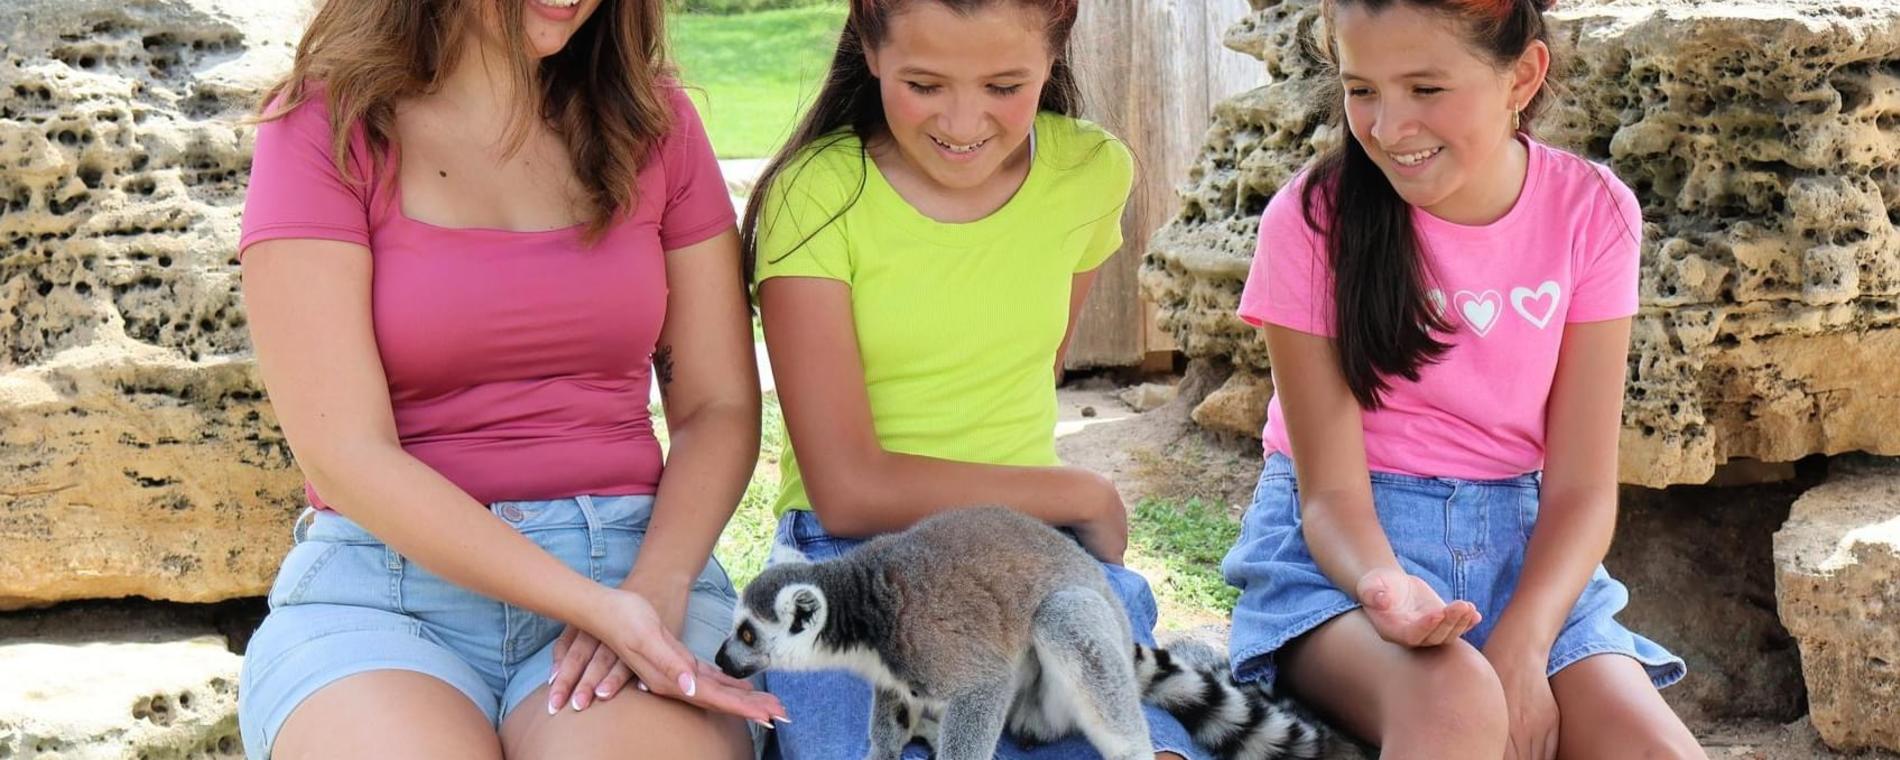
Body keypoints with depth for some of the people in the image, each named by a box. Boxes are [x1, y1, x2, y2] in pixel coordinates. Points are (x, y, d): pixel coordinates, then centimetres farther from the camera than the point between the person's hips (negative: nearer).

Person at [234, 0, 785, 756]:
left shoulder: (649, 120, 12)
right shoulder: (322, 128, 2)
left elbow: (720, 407, 10)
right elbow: (346, 455, -7)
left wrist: (655, 589, -12)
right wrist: (601, 607, -18)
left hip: (627, 557, 2)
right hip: (382, 591, -1)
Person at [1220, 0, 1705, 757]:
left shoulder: (1590, 212, -5)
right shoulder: (1314, 219, -11)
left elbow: (1580, 484, -6)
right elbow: (1332, 492, -10)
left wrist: (1521, 647, -23)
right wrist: (1383, 585, -33)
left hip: (1517, 542, 3)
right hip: (1344, 545, -2)